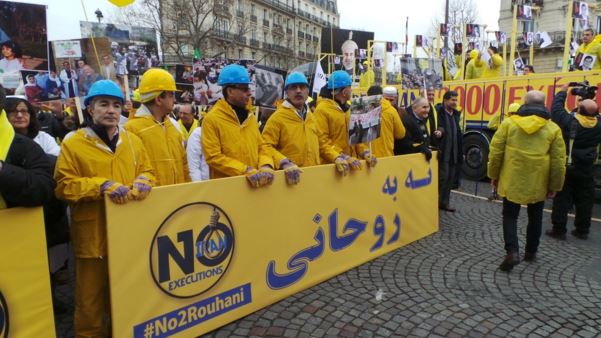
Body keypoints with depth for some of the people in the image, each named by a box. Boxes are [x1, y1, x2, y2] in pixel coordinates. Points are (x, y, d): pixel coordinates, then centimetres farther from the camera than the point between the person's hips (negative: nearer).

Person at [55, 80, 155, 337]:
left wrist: (142, 181, -11)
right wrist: (100, 185, -21)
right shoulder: (73, 143, -5)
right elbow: (64, 186, -8)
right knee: (91, 297, 11)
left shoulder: (133, 141, 8)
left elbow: (147, 171, 12)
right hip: (93, 234, -3)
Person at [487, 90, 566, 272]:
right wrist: (554, 185, 10)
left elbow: (496, 151, -4)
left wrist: (494, 174, 7)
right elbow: (558, 161, 0)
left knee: (510, 216, 10)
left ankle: (512, 251, -6)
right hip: (538, 183, 2)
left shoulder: (509, 123, -6)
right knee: (535, 217, 19)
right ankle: (531, 252, 31)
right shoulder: (553, 128, -2)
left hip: (512, 180, -1)